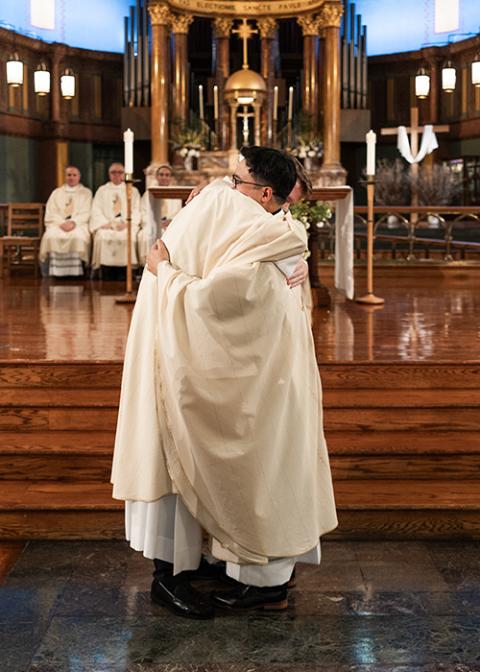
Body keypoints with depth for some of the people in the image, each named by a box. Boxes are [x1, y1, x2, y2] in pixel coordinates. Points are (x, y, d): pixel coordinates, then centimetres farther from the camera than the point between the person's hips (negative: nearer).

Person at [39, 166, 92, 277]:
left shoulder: (86, 193, 16)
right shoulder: (56, 193, 21)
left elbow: (86, 213, 3)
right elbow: (50, 214, 10)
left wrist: (73, 222, -15)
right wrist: (61, 223, -10)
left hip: (78, 225, -2)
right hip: (57, 224, 2)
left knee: (78, 237, -37)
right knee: (51, 237, -32)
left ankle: (75, 275, -33)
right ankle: (52, 275, -30)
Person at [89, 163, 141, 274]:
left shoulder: (133, 191, 19)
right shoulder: (102, 190, 21)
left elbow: (136, 210, 7)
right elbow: (96, 211, 11)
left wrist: (126, 222, -11)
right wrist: (105, 223, -8)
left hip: (126, 225, -1)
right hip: (106, 225, 1)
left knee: (128, 236, -34)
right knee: (102, 236, -32)